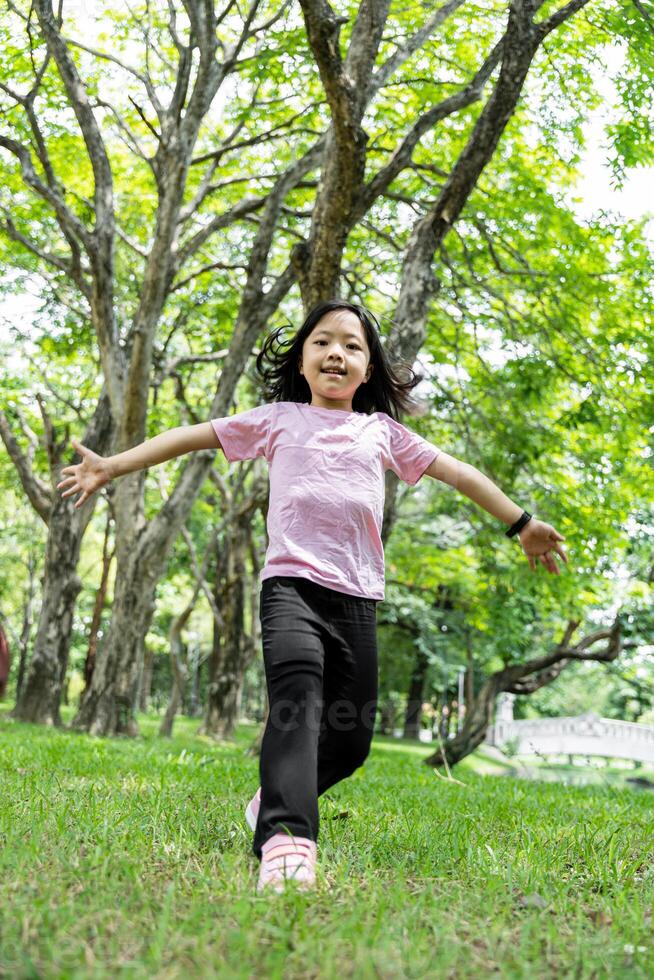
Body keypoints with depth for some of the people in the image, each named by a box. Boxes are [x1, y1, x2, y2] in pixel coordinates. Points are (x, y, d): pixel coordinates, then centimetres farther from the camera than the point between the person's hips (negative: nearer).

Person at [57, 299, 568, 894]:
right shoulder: (279, 420, 15)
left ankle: (273, 801, 31)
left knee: (351, 738, 4)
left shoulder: (382, 431, 19)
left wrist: (522, 523, 25)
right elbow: (192, 437, 13)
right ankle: (285, 842, -40)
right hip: (292, 582, -3)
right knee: (298, 702, -29)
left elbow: (457, 472, 23)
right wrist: (112, 466, 7)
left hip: (358, 599, 4)